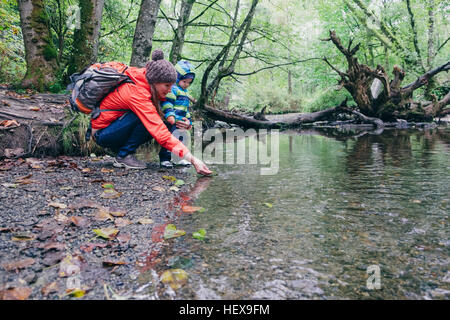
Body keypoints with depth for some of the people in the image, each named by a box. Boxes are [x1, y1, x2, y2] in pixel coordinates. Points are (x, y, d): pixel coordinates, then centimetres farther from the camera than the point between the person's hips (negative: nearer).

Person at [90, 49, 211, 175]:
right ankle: (123, 156, -12)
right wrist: (193, 159, -41)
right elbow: (161, 134, -38)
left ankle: (124, 153, 0)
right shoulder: (137, 93, -31)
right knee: (151, 123, -27)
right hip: (101, 134, -9)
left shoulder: (145, 79, -6)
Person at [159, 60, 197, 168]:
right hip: (172, 121, -9)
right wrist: (169, 114, -33)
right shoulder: (173, 89, -9)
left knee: (180, 139, 14)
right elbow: (167, 103, -20)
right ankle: (164, 159, -5)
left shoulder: (185, 93, 23)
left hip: (181, 122, 10)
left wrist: (189, 120, 29)